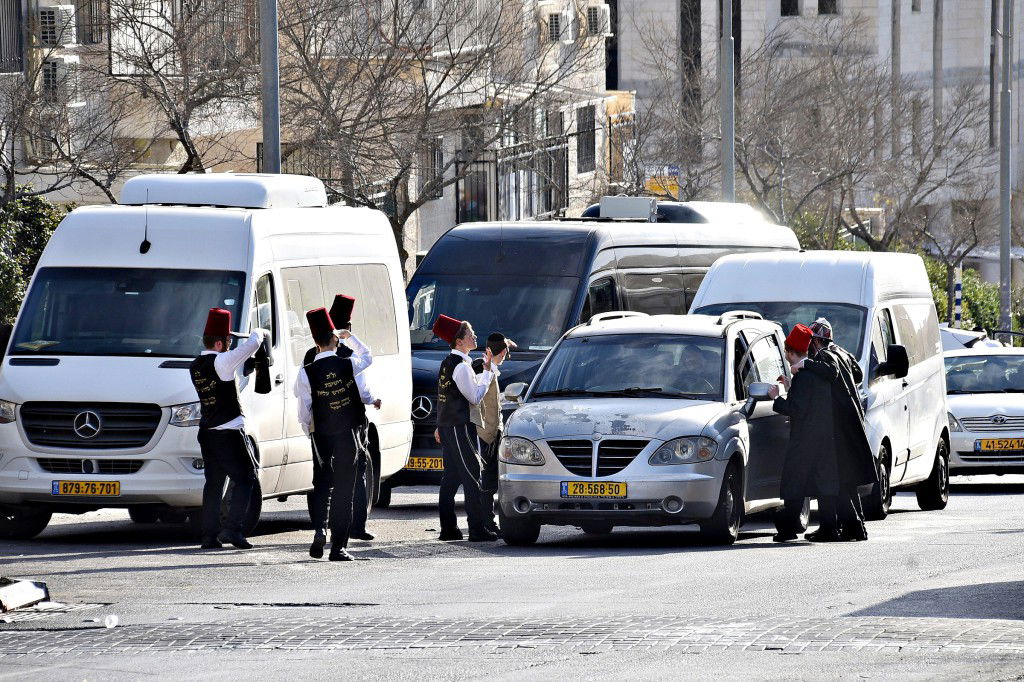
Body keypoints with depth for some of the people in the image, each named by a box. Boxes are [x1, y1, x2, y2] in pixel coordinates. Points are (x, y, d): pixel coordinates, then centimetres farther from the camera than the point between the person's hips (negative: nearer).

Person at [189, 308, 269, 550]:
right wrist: (259, 334, 8)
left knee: (213, 482, 10)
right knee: (245, 479, 0)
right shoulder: (221, 361, -14)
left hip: (207, 432, 7)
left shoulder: (195, 367, 10)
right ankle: (232, 529, -10)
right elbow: (251, 346, -14)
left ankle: (209, 535, 6)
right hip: (230, 433, -7)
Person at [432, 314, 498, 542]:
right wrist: (487, 371, -7)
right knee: (471, 475, -8)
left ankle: (448, 528, 12)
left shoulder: (447, 363, 14)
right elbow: (475, 397, -14)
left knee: (451, 476, 11)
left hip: (446, 426, 10)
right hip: (459, 427, -10)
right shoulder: (461, 366, -15)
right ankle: (477, 529, -10)